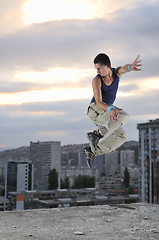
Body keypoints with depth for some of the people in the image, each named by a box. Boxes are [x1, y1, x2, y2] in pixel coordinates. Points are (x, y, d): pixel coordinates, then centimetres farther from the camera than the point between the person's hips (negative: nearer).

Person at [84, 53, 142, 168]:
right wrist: (110, 109, -49)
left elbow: (124, 68, -32)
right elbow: (98, 102, -26)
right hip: (96, 109, -6)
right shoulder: (96, 81, -18)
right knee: (123, 116, -28)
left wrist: (131, 66, -59)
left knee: (121, 136, 0)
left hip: (107, 110, 7)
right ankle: (97, 133, -29)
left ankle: (92, 151, -2)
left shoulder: (117, 72, -6)